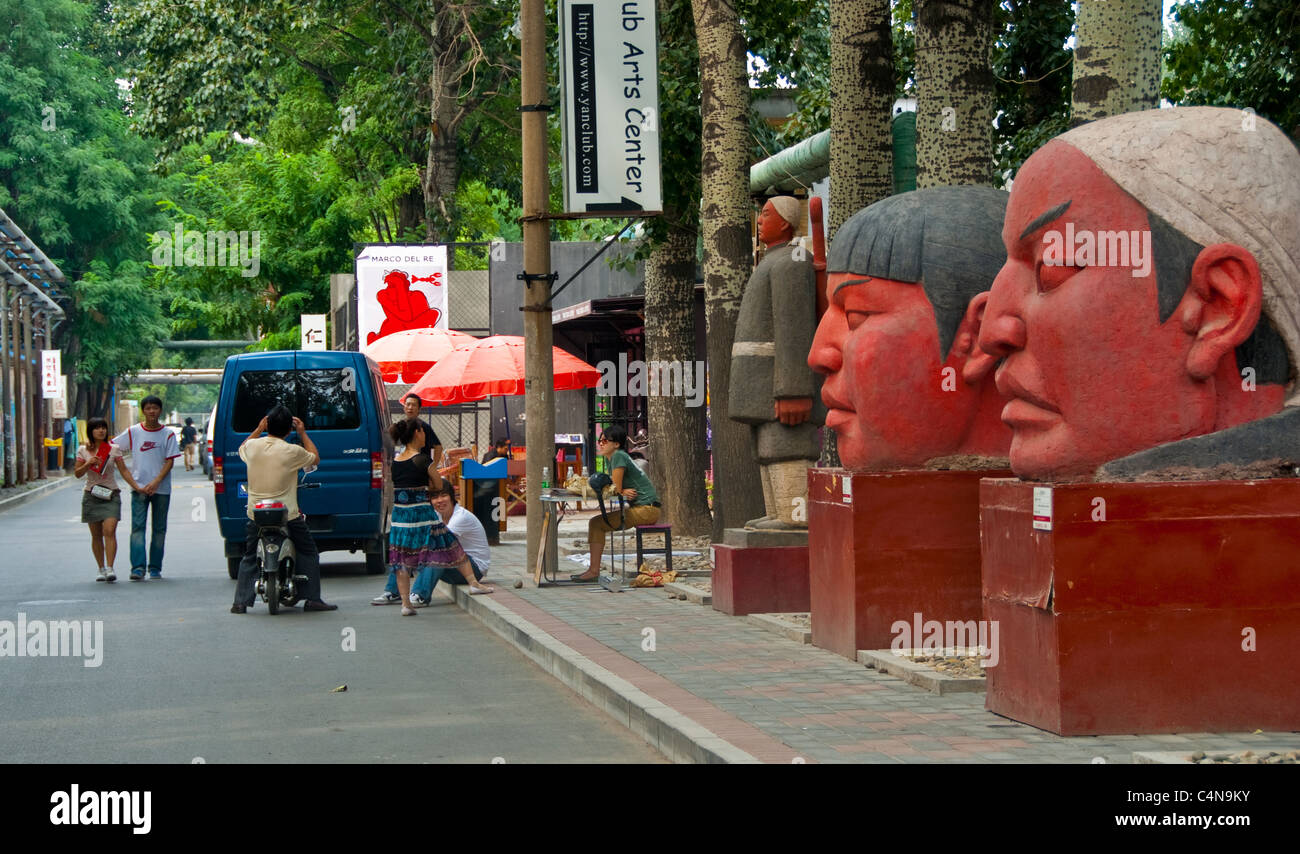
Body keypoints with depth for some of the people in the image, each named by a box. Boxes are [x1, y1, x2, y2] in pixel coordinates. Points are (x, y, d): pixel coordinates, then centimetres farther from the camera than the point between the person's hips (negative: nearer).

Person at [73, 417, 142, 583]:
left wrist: (136, 487, -6)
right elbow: (77, 473, 4)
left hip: (110, 494, -2)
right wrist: (88, 464, -15)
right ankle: (101, 569, 14)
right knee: (96, 535, 5)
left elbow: (124, 471, 3)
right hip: (91, 494, 2)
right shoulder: (83, 450, 4)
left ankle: (110, 569, -20)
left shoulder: (114, 449, 1)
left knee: (109, 531, -16)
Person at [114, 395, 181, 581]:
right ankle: (138, 567, -17)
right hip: (139, 487, 0)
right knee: (138, 527, -11)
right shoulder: (133, 432, 5)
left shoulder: (168, 434, 2)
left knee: (159, 529, 6)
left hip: (161, 488, 0)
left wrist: (156, 482, -12)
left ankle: (155, 568, 14)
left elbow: (170, 461, -3)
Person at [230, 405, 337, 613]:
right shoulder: (292, 451, -12)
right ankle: (312, 599, 6)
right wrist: (303, 433, 12)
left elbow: (242, 449, 24)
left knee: (249, 558, 16)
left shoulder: (253, 446, -2)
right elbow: (315, 457, 8)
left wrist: (258, 429, 22)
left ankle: (240, 601, 9)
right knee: (309, 553, 11)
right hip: (287, 515, -3)